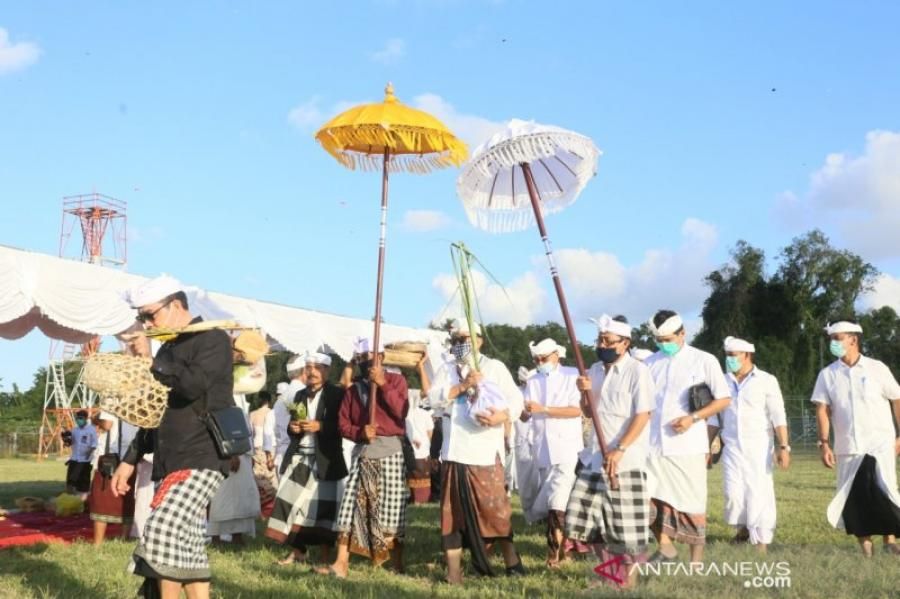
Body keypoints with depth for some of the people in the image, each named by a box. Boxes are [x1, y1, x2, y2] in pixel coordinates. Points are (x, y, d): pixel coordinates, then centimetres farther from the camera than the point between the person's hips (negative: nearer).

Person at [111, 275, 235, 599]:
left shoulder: (213, 339, -5)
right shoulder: (169, 349, 20)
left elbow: (193, 386, -25)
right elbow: (156, 412, 26)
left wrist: (150, 361, -17)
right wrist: (130, 460, 22)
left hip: (202, 459, -9)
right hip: (169, 462, 9)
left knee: (163, 530, -21)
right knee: (186, 548, 6)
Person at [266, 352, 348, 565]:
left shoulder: (337, 394, -1)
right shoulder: (300, 395, 17)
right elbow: (292, 428, 19)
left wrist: (319, 426, -20)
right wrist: (293, 428, -4)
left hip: (324, 459, -5)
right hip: (298, 457, 5)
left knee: (323, 507, -5)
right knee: (293, 503, 0)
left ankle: (326, 557, 1)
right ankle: (297, 552, 11)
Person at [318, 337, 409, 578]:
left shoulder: (396, 380, 4)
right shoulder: (353, 389, 15)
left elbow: (401, 412, -12)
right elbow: (343, 424, 9)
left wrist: (383, 384, -16)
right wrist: (360, 432, -11)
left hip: (390, 451, -4)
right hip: (363, 452, 4)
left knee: (391, 509, -3)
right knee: (351, 507, -3)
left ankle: (397, 562, 10)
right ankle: (341, 564, -2)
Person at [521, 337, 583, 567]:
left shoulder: (572, 376, -2)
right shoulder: (533, 381, 11)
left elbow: (577, 410, -13)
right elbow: (525, 417, 5)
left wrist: (543, 409, -19)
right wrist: (524, 411, -19)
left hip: (567, 448, -5)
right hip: (543, 450, 5)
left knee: (558, 500, -16)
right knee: (547, 499, 11)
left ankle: (556, 549, -12)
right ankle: (562, 542, 25)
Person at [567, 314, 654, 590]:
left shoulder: (637, 371, -10)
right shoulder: (595, 369, 11)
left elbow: (642, 415, -15)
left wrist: (619, 450, -22)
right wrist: (586, 392, -5)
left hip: (626, 459, -7)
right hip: (595, 456, 7)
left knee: (625, 524, -1)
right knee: (588, 516, 9)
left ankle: (628, 579, 15)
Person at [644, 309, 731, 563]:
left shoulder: (704, 361, -1)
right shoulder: (650, 363, 10)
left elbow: (724, 399, -1)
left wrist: (693, 418, -14)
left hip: (687, 445, -3)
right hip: (653, 444, 4)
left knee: (692, 504, 3)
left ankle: (697, 560, 16)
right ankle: (665, 547, 18)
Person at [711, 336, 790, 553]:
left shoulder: (766, 381, -2)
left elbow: (778, 416, -5)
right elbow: (714, 417, 10)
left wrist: (784, 447, -13)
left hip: (759, 447, -2)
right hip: (732, 448, 2)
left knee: (759, 494, -4)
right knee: (734, 494, -5)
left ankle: (761, 542, 5)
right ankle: (743, 528, 22)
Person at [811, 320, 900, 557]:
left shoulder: (877, 368, -1)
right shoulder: (827, 374, 3)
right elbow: (822, 409, -1)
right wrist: (824, 444, -10)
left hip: (880, 445, -2)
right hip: (847, 448, 2)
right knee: (853, 498, 3)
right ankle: (865, 546, 13)